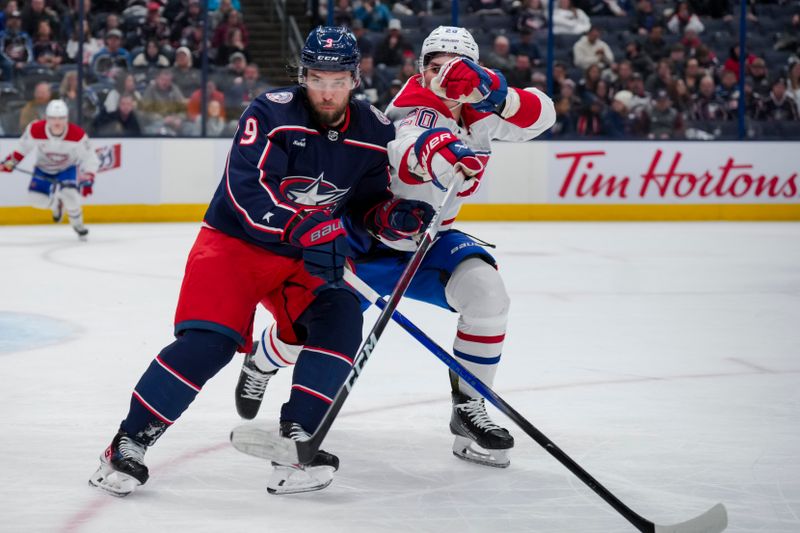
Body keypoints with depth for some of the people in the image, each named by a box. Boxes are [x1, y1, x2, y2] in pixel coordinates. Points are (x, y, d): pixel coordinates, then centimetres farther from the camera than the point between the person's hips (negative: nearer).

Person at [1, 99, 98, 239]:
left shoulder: (78, 134, -31)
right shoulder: (34, 130, -29)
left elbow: (90, 158, -19)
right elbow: (23, 147, -6)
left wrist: (88, 179, -27)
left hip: (68, 168, -2)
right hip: (44, 169, 2)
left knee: (70, 195, -26)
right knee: (37, 199, -11)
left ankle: (78, 225, 4)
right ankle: (56, 204, 27)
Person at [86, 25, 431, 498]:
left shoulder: (375, 133, -3)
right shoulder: (271, 113, -18)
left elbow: (370, 203, 9)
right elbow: (246, 191, -29)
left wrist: (397, 216, -15)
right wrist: (305, 226, -41)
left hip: (306, 260, 5)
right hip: (234, 243, -5)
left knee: (341, 320, -21)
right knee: (208, 340, -22)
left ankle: (293, 442, -15)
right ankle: (129, 443, -10)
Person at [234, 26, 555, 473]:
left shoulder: (480, 108, -6)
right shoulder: (418, 106, -26)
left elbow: (540, 117, -22)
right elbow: (409, 154, -51)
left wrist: (495, 92, -43)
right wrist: (436, 156, -77)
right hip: (367, 234, -5)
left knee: (486, 291, -21)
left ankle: (470, 408, -8)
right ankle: (261, 364, 34)